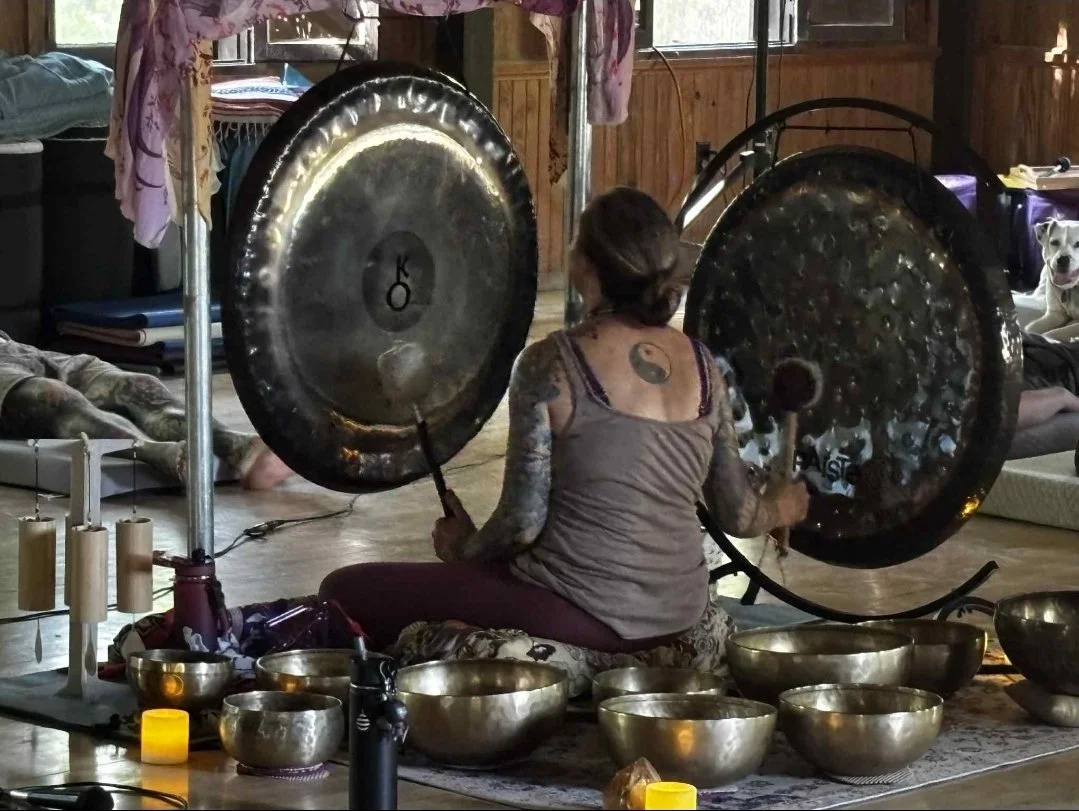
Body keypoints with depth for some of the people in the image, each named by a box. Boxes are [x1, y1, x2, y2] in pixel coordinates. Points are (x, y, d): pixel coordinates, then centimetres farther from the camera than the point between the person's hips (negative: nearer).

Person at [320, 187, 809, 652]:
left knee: (347, 592, 0)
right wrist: (784, 507, 32)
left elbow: (522, 523, -14)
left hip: (582, 620, -7)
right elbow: (737, 517, 10)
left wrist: (463, 549, 8)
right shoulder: (702, 367, 4)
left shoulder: (552, 364, -13)